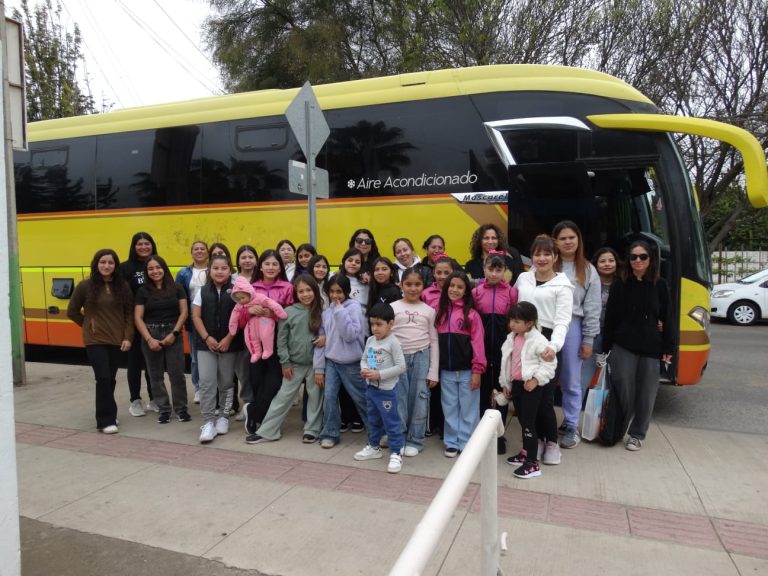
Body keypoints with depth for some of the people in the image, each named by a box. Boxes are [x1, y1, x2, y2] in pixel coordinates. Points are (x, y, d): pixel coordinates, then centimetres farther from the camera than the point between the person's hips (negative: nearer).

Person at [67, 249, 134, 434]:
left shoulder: (123, 286, 2)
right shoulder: (85, 286, -2)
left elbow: (129, 314, 4)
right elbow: (72, 312, 7)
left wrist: (128, 337, -4)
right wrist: (88, 324, 5)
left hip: (116, 340, 2)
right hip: (95, 340, -2)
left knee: (110, 380, 10)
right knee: (103, 378, -10)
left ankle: (107, 414, 28)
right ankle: (106, 420, -2)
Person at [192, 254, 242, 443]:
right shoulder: (202, 291, 6)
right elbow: (196, 316, 3)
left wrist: (228, 339, -11)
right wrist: (207, 338, -9)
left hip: (230, 344, -1)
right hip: (205, 344, 1)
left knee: (226, 383, 9)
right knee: (206, 382, -6)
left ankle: (224, 417, 26)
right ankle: (208, 422, 0)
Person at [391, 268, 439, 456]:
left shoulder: (429, 310, 4)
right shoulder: (393, 308, 1)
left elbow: (434, 341, 5)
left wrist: (433, 372, 1)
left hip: (421, 357, 1)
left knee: (419, 399, 4)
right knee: (399, 399, 3)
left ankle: (415, 441, 17)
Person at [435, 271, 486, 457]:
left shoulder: (472, 314, -6)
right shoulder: (440, 313, 7)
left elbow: (477, 343, -9)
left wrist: (477, 370, -13)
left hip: (467, 370, -4)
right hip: (446, 371, 4)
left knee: (468, 409, 6)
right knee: (450, 409, 12)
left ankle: (466, 444, 18)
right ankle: (451, 443, 24)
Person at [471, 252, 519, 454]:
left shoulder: (512, 292, -1)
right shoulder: (476, 292, 1)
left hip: (503, 347, -1)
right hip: (481, 348, 1)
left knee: (501, 389, 9)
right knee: (483, 389, 10)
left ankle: (498, 434, 22)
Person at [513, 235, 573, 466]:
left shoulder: (562, 285, -2)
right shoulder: (522, 278, 11)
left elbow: (562, 320, -10)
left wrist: (554, 346, -27)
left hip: (546, 341, -4)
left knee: (544, 396, -3)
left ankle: (552, 441, 20)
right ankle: (538, 439, 24)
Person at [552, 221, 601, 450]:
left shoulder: (588, 270, 8)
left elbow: (592, 308, 7)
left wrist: (588, 339, 2)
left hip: (572, 326, 1)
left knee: (571, 380, 9)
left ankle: (571, 426, 23)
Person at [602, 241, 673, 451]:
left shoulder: (660, 285, 5)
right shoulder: (619, 284, 1)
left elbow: (667, 318, 7)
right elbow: (610, 318, 1)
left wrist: (668, 348, 2)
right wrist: (606, 347, -3)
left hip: (650, 347, 2)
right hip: (623, 347, -1)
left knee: (646, 393, 5)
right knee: (624, 391, 1)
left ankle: (637, 434, 22)